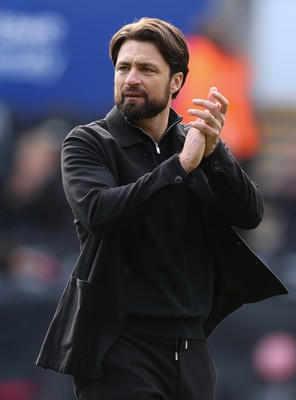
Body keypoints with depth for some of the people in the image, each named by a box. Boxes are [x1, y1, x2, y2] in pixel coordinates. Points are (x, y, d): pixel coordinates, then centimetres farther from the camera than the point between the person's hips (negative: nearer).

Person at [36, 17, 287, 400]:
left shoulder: (197, 145, 10)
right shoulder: (87, 143, -1)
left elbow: (250, 214, -2)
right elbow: (98, 213, -19)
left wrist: (213, 151, -18)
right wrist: (181, 165, -23)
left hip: (191, 349, 4)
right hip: (120, 350, -4)